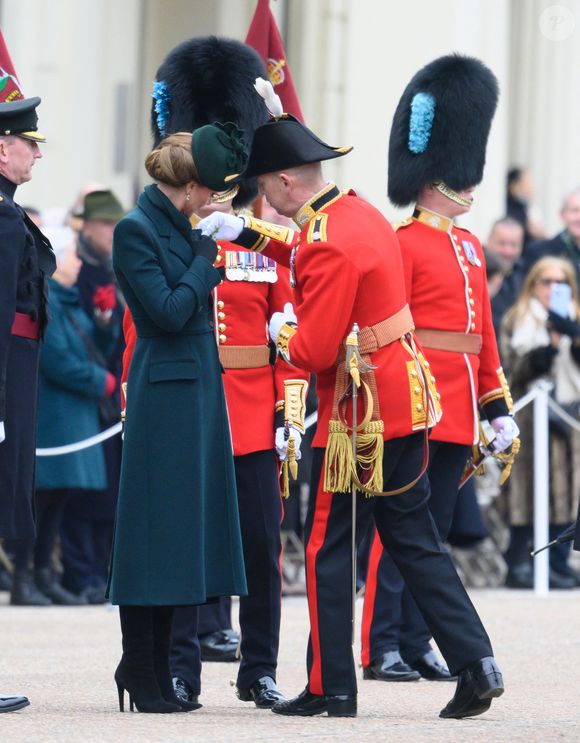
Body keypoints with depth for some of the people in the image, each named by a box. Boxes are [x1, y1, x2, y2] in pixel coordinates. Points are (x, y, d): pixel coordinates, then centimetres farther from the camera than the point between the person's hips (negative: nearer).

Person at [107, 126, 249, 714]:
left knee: (180, 528, 11)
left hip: (198, 386, 9)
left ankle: (155, 672, 17)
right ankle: (142, 677, 1)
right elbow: (170, 311, -18)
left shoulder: (178, 225, 13)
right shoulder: (136, 230, -12)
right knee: (156, 529, -5)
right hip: (164, 393, -9)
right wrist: (206, 253, -9)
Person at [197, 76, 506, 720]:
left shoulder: (329, 247, -22)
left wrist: (281, 333, -1)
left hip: (359, 418, -9)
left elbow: (316, 352, -22)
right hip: (404, 399, 9)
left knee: (327, 548, 2)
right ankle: (475, 663, 5)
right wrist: (245, 232, 20)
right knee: (414, 539, 12)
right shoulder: (358, 212, 8)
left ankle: (330, 687, 7)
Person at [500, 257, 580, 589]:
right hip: (530, 414, -4)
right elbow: (518, 370, -4)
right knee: (527, 490, -8)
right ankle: (519, 564, -5)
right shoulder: (517, 322, 7)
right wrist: (549, 346, -18)